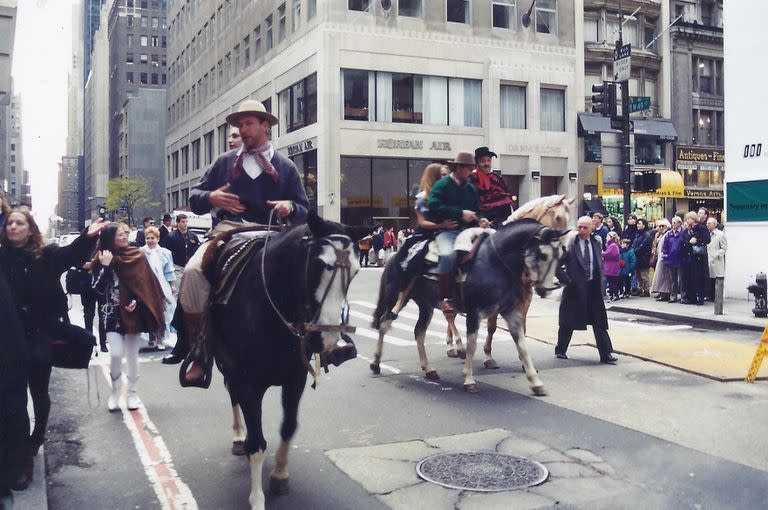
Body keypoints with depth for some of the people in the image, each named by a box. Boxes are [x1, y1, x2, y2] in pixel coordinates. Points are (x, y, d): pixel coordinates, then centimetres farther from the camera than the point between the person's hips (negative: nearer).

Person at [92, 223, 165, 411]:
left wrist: (137, 301, -12)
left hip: (133, 312, 1)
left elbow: (145, 284, 2)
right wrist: (105, 266, -20)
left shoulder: (137, 256, -2)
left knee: (132, 355, 6)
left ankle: (132, 392, 20)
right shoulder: (102, 260, -3)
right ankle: (115, 391, 12)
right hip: (113, 313, 0)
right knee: (116, 354, -9)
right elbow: (99, 289, -12)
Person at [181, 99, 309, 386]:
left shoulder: (285, 167, 18)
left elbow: (304, 211, 16)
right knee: (192, 271, -29)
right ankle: (198, 353, -17)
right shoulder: (225, 162, 21)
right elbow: (194, 197, 20)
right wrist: (211, 198, -4)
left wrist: (290, 208, -8)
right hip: (227, 230, 1)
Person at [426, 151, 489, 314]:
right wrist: (460, 213, -19)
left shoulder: (471, 189, 18)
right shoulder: (442, 185, -2)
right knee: (448, 255, -36)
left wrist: (480, 219, -3)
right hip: (445, 231, -6)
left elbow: (477, 210, 22)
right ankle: (445, 298, -23)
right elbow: (434, 207, -16)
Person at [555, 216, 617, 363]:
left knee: (599, 323, 2)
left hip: (593, 288, 3)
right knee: (568, 323, 8)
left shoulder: (596, 243, 6)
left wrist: (599, 279, 8)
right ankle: (560, 350, 25)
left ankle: (606, 354, 5)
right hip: (575, 288, -3)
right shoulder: (570, 244, -8)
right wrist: (566, 279, -13)